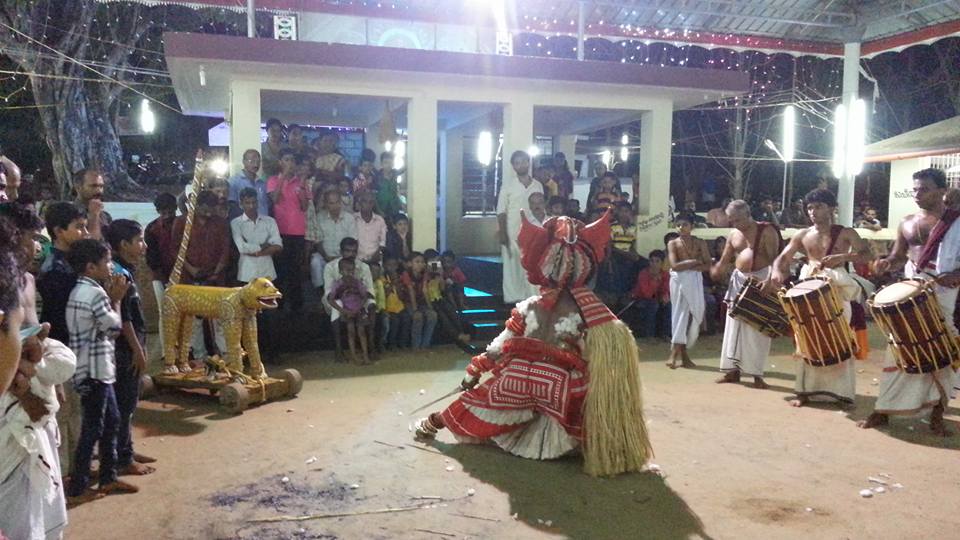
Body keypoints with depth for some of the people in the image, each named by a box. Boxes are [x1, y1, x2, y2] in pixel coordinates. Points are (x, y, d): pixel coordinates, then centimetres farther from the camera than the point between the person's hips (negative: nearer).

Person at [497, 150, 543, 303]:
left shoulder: (538, 185, 8)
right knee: (512, 265, 0)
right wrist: (502, 232, -11)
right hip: (512, 232, -2)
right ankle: (513, 298, 6)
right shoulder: (507, 185, 0)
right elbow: (501, 211, -3)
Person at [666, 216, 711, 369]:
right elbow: (675, 266, -8)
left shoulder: (700, 243, 8)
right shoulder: (673, 244, 4)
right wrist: (694, 261, -6)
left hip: (695, 281, 2)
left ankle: (681, 351, 9)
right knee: (680, 314, -6)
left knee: (695, 316, 0)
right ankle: (676, 352, -7)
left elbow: (708, 265, 1)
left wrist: (686, 265, -10)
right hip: (679, 281, -2)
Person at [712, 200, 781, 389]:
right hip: (739, 280, 6)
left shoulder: (766, 231, -8)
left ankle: (756, 374, -1)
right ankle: (733, 369, 14)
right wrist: (716, 271, -10)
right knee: (734, 326, 6)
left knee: (758, 328, -5)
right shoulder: (733, 235, 9)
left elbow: (774, 258, -13)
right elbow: (724, 261, 12)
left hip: (761, 279, -6)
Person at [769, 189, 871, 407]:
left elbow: (867, 255, -8)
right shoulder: (803, 235, 8)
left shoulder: (845, 233, 1)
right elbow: (782, 258, 5)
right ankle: (806, 391, 8)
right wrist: (777, 271, -18)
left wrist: (842, 257, -25)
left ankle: (840, 391, 5)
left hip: (837, 290, -2)